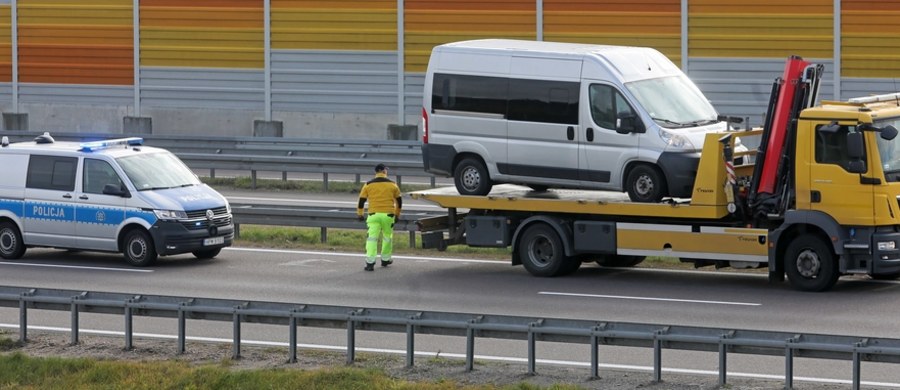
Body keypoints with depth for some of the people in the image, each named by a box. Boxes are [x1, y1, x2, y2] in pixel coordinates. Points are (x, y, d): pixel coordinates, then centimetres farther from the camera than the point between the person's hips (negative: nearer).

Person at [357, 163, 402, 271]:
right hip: (388, 215, 0)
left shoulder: (368, 185, 3)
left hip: (373, 215, 0)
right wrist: (397, 214, 26)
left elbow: (361, 200, 5)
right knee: (387, 237, 19)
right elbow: (399, 201, 12)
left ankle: (370, 262, -15)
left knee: (372, 238, -4)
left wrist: (359, 214, 18)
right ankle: (385, 259, 29)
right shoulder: (392, 185, 5)